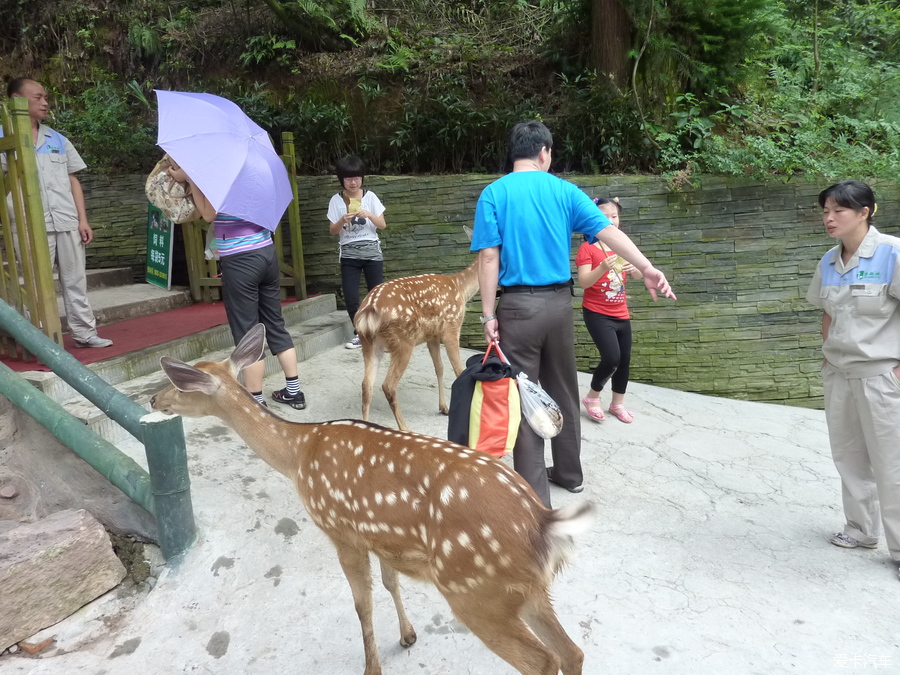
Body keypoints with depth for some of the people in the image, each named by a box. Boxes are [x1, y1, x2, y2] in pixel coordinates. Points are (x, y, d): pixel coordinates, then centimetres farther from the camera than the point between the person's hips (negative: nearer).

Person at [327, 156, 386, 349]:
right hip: (349, 254, 0)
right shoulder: (336, 200, 2)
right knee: (350, 297, -5)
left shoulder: (370, 196, 2)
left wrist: (369, 214, -16)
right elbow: (332, 230, 1)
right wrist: (342, 221, -18)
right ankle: (360, 334, 10)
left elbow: (382, 225, 2)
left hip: (371, 251, 0)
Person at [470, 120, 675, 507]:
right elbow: (607, 231, -7)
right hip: (558, 303, 3)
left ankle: (535, 493, 6)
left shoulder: (494, 193, -1)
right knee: (563, 391, 17)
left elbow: (489, 258, -8)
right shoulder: (565, 191, 5)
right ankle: (569, 473, 32)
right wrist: (647, 268, -13)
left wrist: (488, 314, -7)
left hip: (518, 305, -3)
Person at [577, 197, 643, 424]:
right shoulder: (587, 248, -10)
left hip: (621, 313, 6)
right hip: (597, 313, -6)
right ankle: (592, 397, 7)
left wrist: (634, 267, -18)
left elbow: (638, 275, 5)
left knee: (625, 359, 9)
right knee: (611, 357, -18)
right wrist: (603, 267, -35)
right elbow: (583, 282, -19)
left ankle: (618, 403, 29)